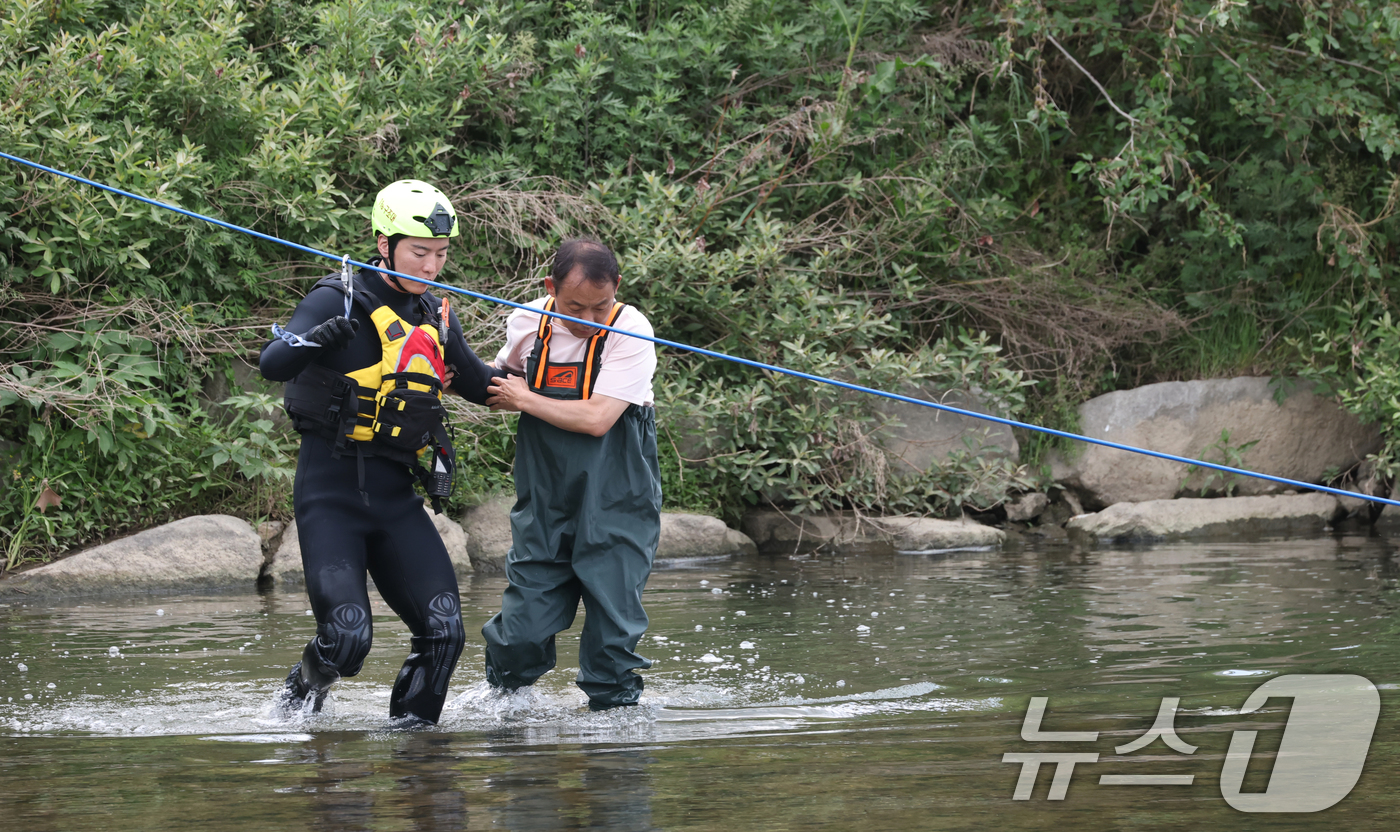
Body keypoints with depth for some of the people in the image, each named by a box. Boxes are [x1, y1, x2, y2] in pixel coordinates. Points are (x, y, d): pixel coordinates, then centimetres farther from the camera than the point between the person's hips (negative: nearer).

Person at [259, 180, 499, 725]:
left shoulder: (435, 318, 12)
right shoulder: (341, 300, -8)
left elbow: (480, 386, 25)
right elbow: (272, 364, -21)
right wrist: (323, 336, -40)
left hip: (396, 496, 6)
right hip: (332, 490, -6)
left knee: (443, 632, -7)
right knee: (347, 639, -15)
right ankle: (303, 689, 18)